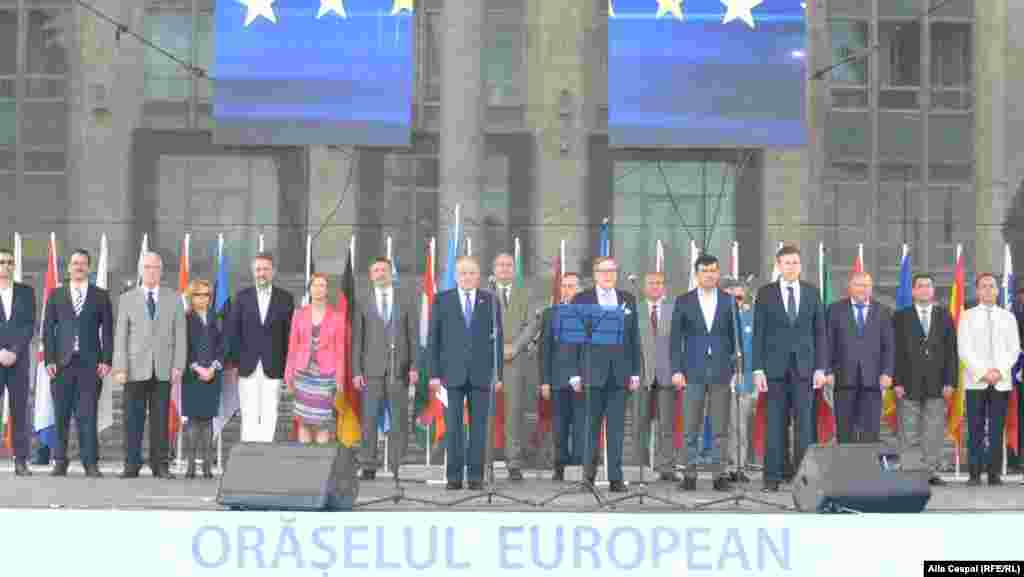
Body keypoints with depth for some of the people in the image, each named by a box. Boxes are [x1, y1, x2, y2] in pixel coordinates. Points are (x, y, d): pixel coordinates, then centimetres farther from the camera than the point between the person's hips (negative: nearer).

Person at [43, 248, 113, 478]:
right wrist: (49, 360, -2)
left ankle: (91, 463, -4)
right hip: (62, 363, 1)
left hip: (90, 363, -1)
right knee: (61, 415, 3)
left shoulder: (101, 296, 9)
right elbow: (48, 329, 8)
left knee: (88, 414, -5)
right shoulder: (56, 295, 11)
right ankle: (60, 462, 11)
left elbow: (107, 330, 5)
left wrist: (106, 360, -4)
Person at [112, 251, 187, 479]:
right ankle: (131, 465, 4)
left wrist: (178, 366, -3)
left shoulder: (174, 298, 9)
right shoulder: (127, 299, 7)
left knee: (160, 419, 1)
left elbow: (179, 334, 6)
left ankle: (160, 465, 5)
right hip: (136, 369, -1)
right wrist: (120, 368, -6)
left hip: (163, 370, 1)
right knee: (133, 419, -1)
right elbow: (120, 336, 2)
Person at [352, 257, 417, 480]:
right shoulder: (362, 304, 9)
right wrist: (356, 371, -2)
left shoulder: (406, 303, 9)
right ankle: (368, 466, 2)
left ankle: (398, 467, 4)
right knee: (369, 419, -2)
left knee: (399, 420, 0)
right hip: (372, 369, 0)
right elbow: (357, 340, 5)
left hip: (399, 369, 0)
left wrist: (414, 367, -4)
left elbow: (413, 337, 6)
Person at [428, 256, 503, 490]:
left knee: (478, 425, 1)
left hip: (481, 373, 1)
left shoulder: (491, 301, 5)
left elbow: (498, 339, 5)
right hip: (452, 373, 0)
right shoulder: (442, 300, 4)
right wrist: (434, 374, -3)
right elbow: (434, 339, 3)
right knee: (453, 425, -1)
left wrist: (498, 373, 0)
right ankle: (454, 476, 3)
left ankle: (475, 475, 5)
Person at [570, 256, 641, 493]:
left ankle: (615, 478, 3)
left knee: (617, 428, 1)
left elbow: (635, 337, 11)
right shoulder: (581, 300, 3)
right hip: (593, 372, -2)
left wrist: (635, 373, 6)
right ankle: (589, 473, 14)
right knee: (591, 426, 3)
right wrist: (575, 374, -5)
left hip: (620, 373, 2)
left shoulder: (628, 299, 12)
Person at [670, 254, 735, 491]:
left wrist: (735, 368, 0)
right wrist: (676, 369, -4)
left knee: (720, 428, 2)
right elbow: (676, 338, 4)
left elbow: (735, 336, 7)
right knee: (692, 427, 1)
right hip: (694, 372, 0)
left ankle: (720, 474, 7)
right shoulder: (684, 302, 5)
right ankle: (690, 474, 6)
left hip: (721, 371, 0)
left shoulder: (729, 301, 7)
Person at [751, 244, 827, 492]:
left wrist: (821, 367, 0)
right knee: (775, 423, 0)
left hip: (804, 366, 1)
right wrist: (758, 369, -6)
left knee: (804, 422, -1)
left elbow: (820, 331, 7)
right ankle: (772, 476, 4)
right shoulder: (766, 293, 2)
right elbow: (758, 333, 0)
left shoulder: (811, 292, 7)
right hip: (775, 366, -1)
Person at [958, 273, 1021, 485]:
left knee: (997, 429, 0)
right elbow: (964, 349, 0)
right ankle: (975, 474, -2)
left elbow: (1014, 349, 7)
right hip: (975, 381, -1)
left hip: (1001, 381, 1)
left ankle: (995, 474, 2)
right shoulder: (968, 316, 8)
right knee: (975, 430, -4)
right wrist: (983, 372, -11)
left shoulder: (1008, 317, 13)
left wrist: (999, 371, -8)